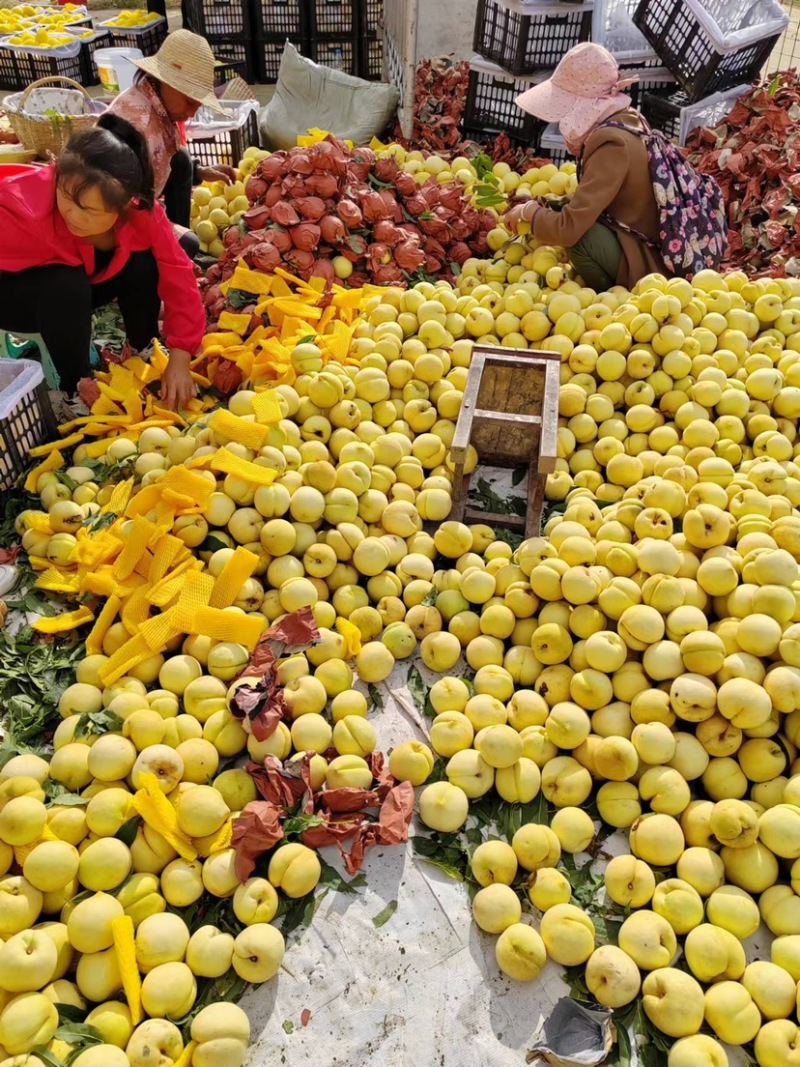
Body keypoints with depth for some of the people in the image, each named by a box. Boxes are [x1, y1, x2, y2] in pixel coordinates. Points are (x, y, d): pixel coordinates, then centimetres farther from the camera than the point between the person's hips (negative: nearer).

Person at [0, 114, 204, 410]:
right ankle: (77, 389, -17)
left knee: (143, 262, -22)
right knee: (67, 285, -36)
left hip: (83, 284, 4)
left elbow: (178, 274, -24)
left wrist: (179, 360, -29)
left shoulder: (140, 209, -26)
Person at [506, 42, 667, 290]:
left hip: (646, 263, -9)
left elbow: (568, 229, -30)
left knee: (578, 236, -25)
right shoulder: (627, 119, 1)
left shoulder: (612, 143, -25)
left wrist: (528, 211, -13)